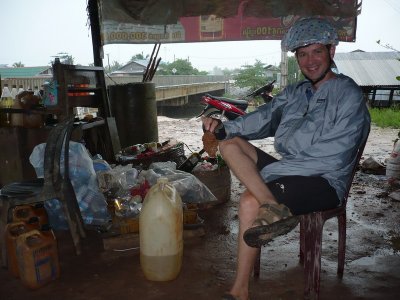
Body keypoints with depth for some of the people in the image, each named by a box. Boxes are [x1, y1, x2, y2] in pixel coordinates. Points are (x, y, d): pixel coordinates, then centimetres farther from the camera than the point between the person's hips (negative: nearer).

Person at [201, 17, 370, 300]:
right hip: (289, 170, 8)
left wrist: (268, 170, -22)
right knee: (231, 143, -10)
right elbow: (263, 118, 7)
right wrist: (223, 127, -14)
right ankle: (273, 207, -31)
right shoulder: (295, 92, 14)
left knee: (250, 202, -29)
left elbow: (333, 157, -19)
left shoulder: (349, 96, -9)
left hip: (325, 182, -7)